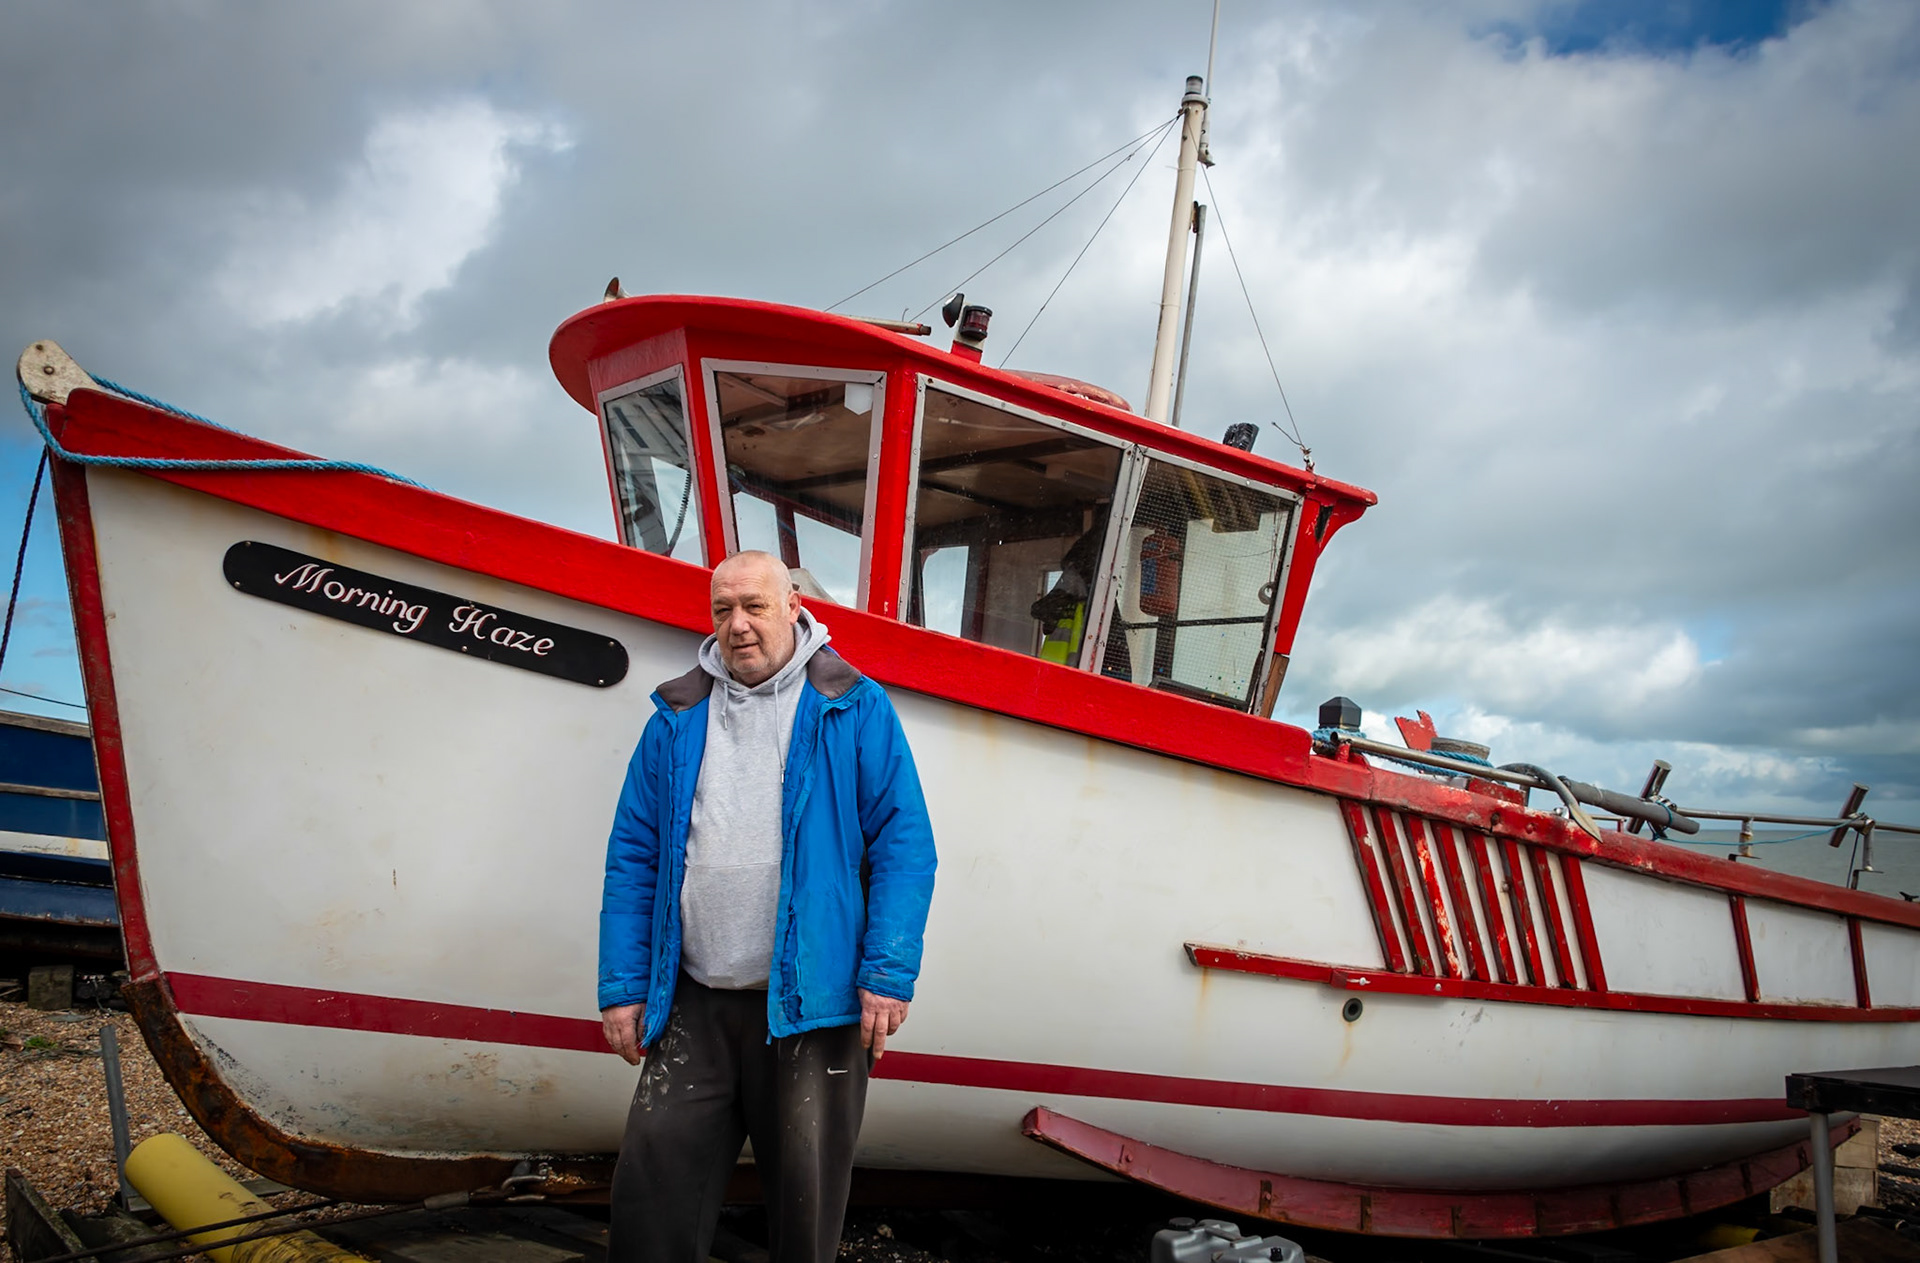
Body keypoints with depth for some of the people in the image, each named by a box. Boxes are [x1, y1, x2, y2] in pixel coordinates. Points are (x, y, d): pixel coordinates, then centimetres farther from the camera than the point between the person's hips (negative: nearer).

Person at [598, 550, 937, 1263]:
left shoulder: (853, 709, 1)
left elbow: (904, 843, -4)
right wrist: (623, 987, 4)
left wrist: (889, 974, -12)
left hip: (812, 1003, -3)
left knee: (805, 1196, 7)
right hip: (692, 1005, 3)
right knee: (652, 1184, 3)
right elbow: (632, 857, 10)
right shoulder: (677, 718, 11)